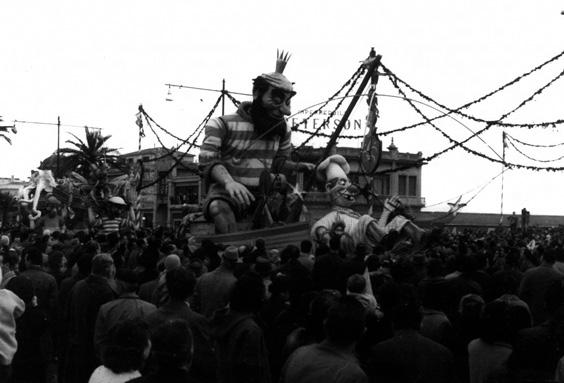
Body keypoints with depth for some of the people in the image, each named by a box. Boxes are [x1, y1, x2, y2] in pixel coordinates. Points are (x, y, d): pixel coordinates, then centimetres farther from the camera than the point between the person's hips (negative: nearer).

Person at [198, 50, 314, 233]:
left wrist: (299, 166, -1)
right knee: (219, 208, -36)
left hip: (262, 195, 5)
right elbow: (208, 159, -16)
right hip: (226, 195, -5)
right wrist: (228, 182, -36)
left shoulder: (281, 130, 13)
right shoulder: (223, 124, -5)